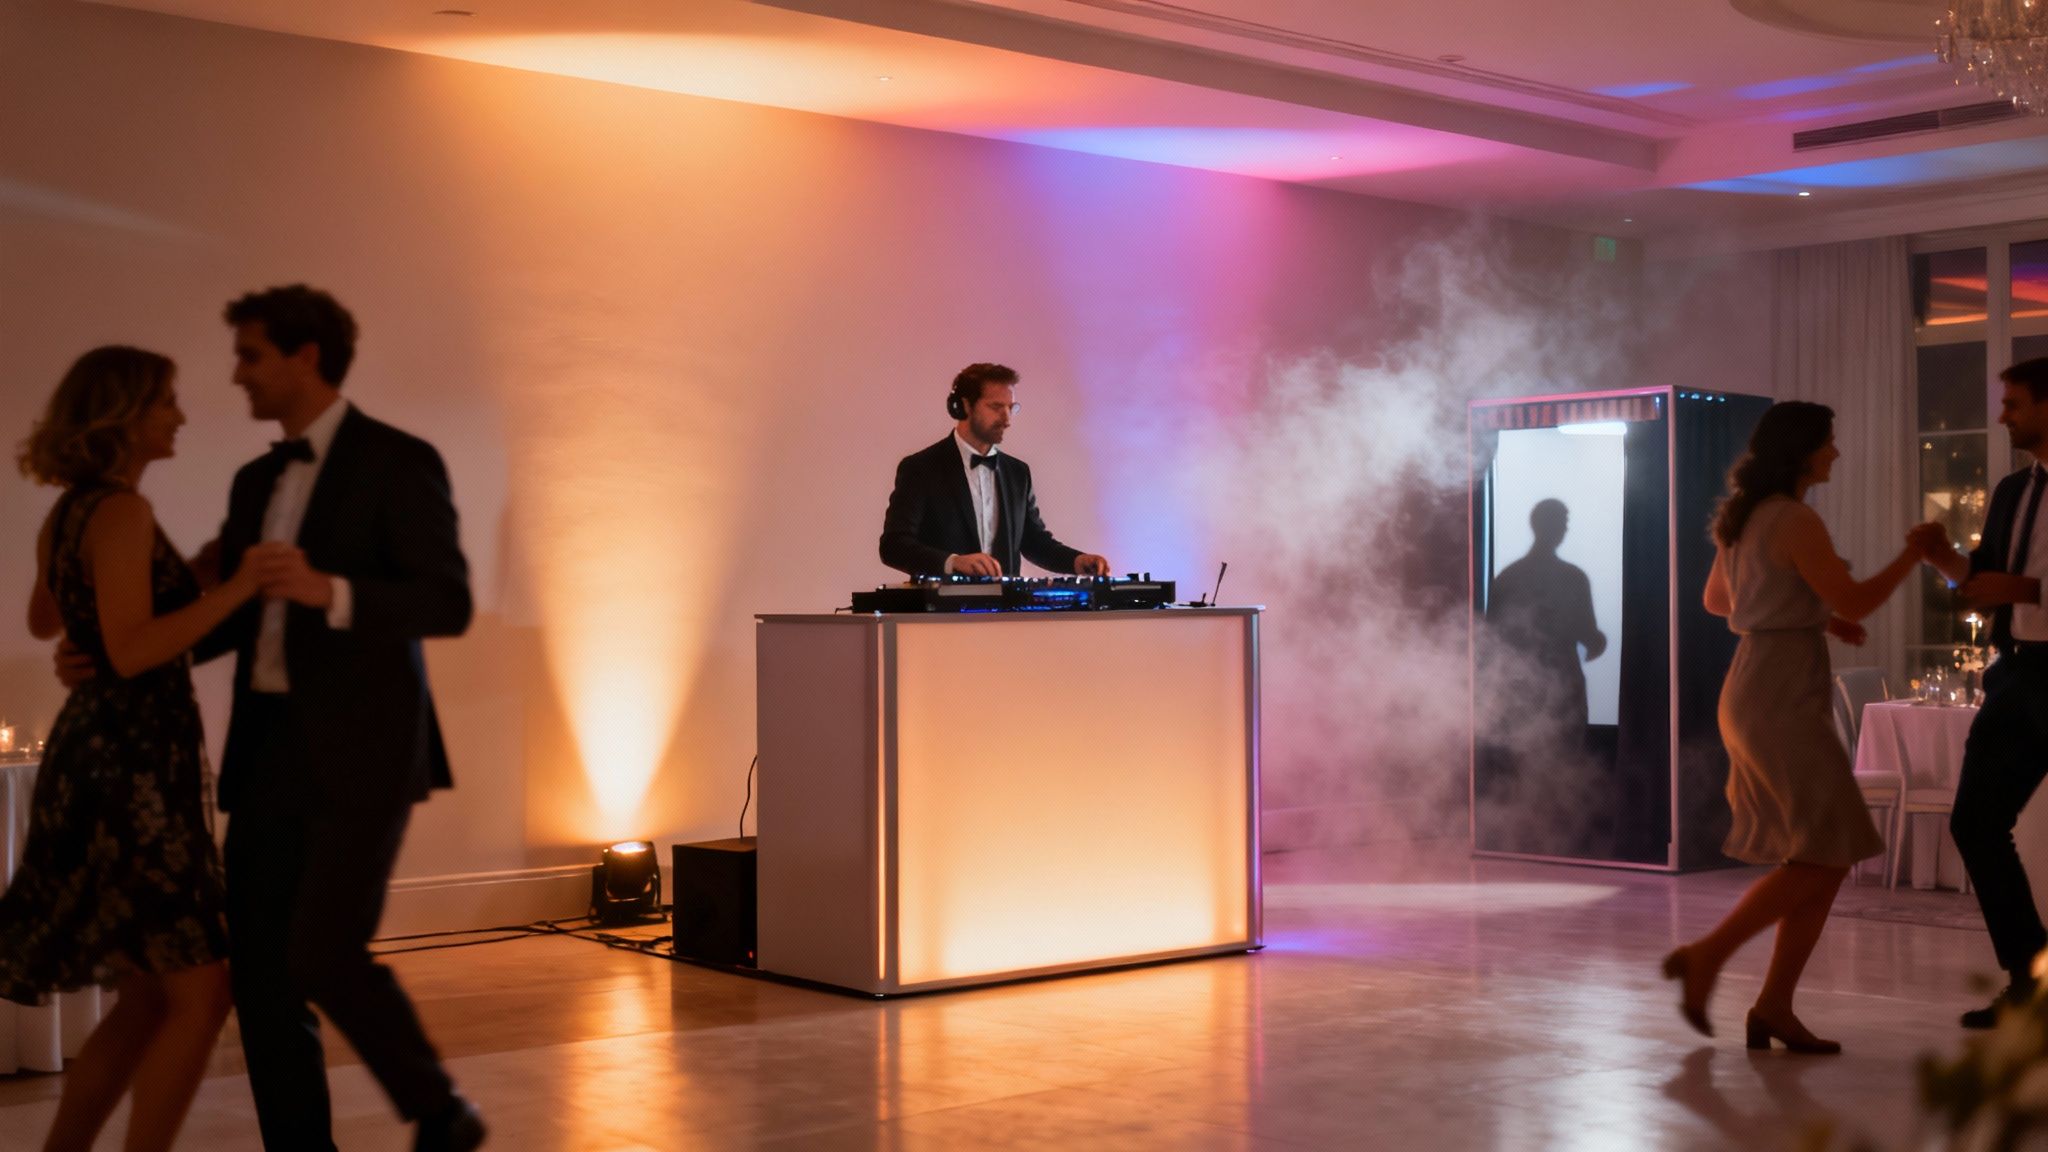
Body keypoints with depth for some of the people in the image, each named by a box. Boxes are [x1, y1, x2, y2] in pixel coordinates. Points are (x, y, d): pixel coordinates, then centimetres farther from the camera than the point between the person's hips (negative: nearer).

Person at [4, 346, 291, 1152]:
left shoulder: (67, 515, 14)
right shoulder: (121, 512, -14)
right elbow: (131, 651, -22)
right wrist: (236, 587, -24)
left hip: (101, 757, 10)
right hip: (134, 766, -10)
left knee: (152, 997, 15)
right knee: (201, 991, -5)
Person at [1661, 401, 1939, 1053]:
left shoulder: (1745, 517, 15)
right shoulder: (1796, 521, -13)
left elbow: (1716, 600, 26)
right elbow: (1855, 601, -15)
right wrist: (1913, 552, 0)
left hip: (1754, 695, 10)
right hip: (1782, 699, -10)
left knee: (1825, 856, 9)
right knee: (1824, 857, -7)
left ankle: (1774, 1008, 7)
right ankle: (1705, 956, -5)